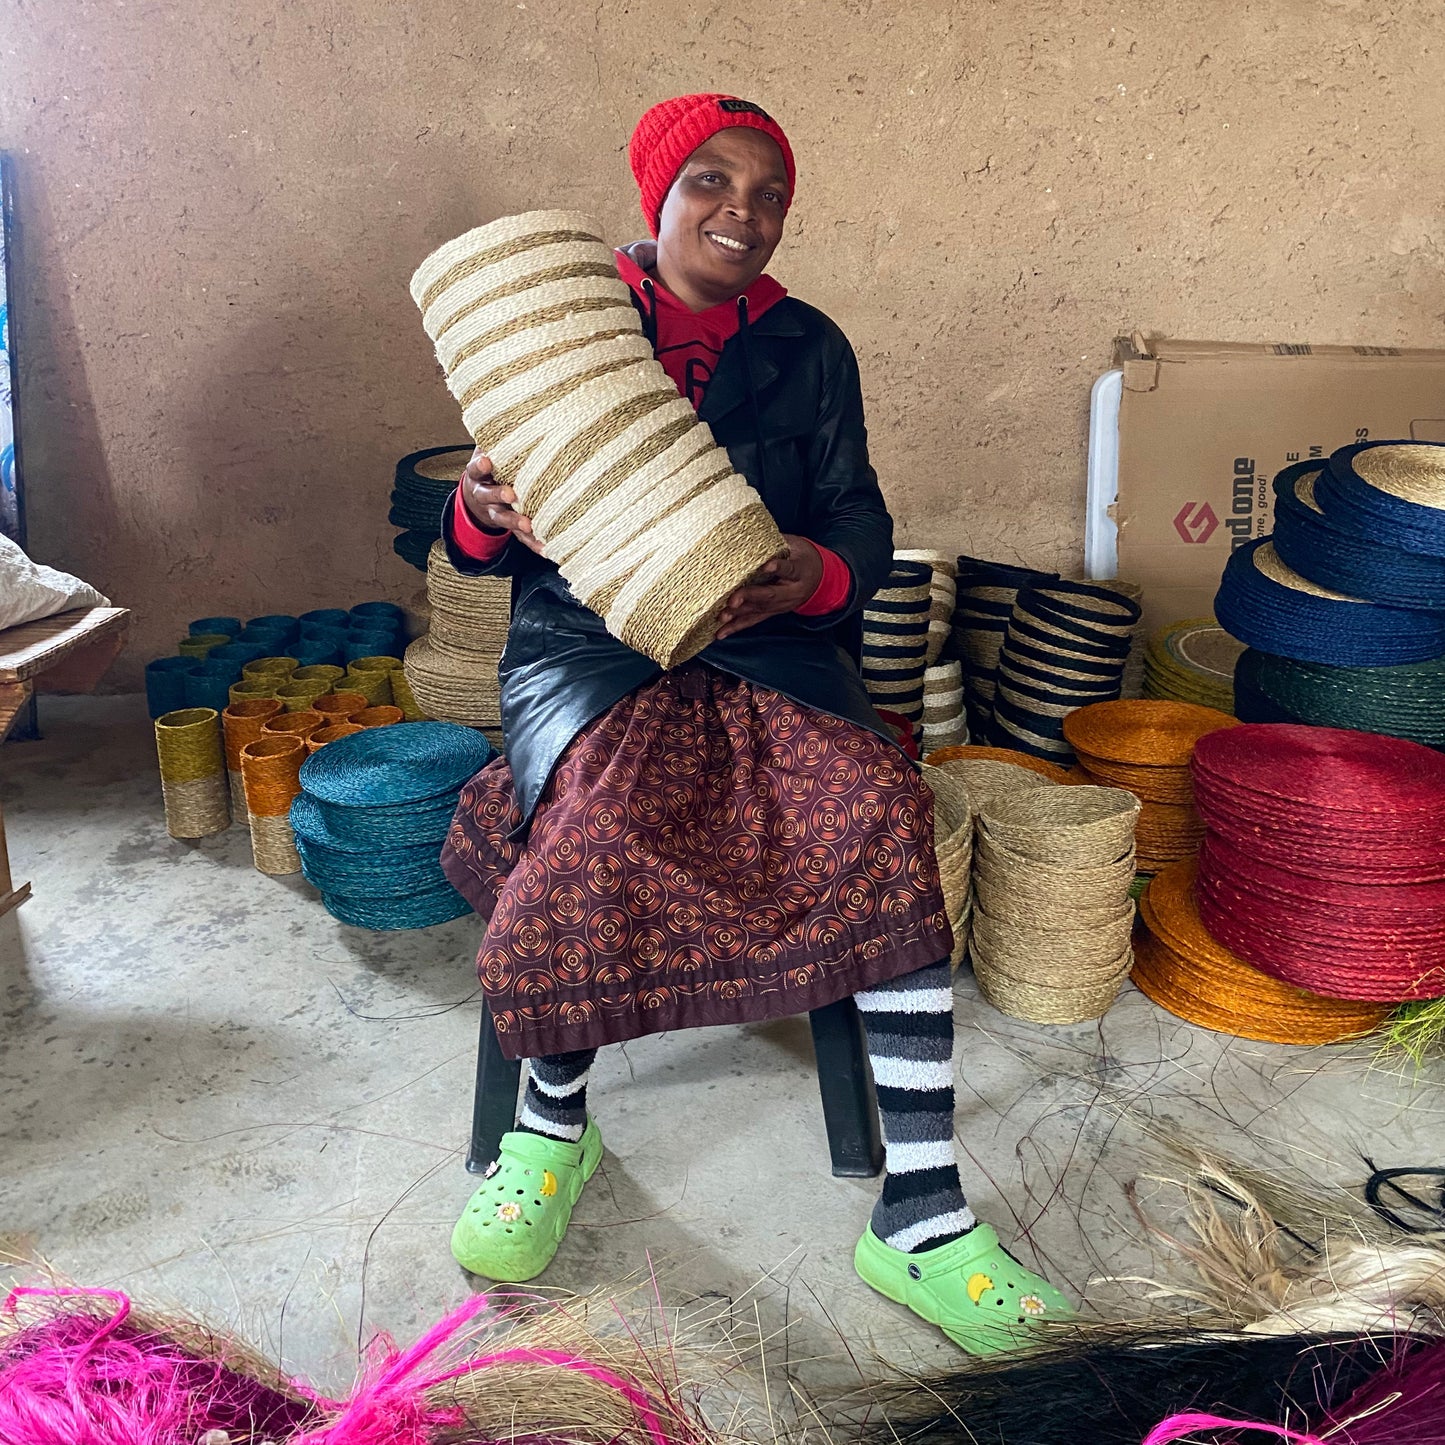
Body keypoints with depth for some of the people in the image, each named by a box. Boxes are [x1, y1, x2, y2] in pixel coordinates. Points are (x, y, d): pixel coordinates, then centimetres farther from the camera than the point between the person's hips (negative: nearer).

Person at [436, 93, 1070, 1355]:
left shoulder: (809, 349, 12)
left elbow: (862, 528, 8)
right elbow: (487, 544, 7)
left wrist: (818, 574, -16)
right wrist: (481, 512, -18)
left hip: (767, 643, 2)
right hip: (586, 639, -1)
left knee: (887, 817, -27)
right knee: (612, 816, -33)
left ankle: (922, 1220, -18)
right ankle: (554, 1126, -4)